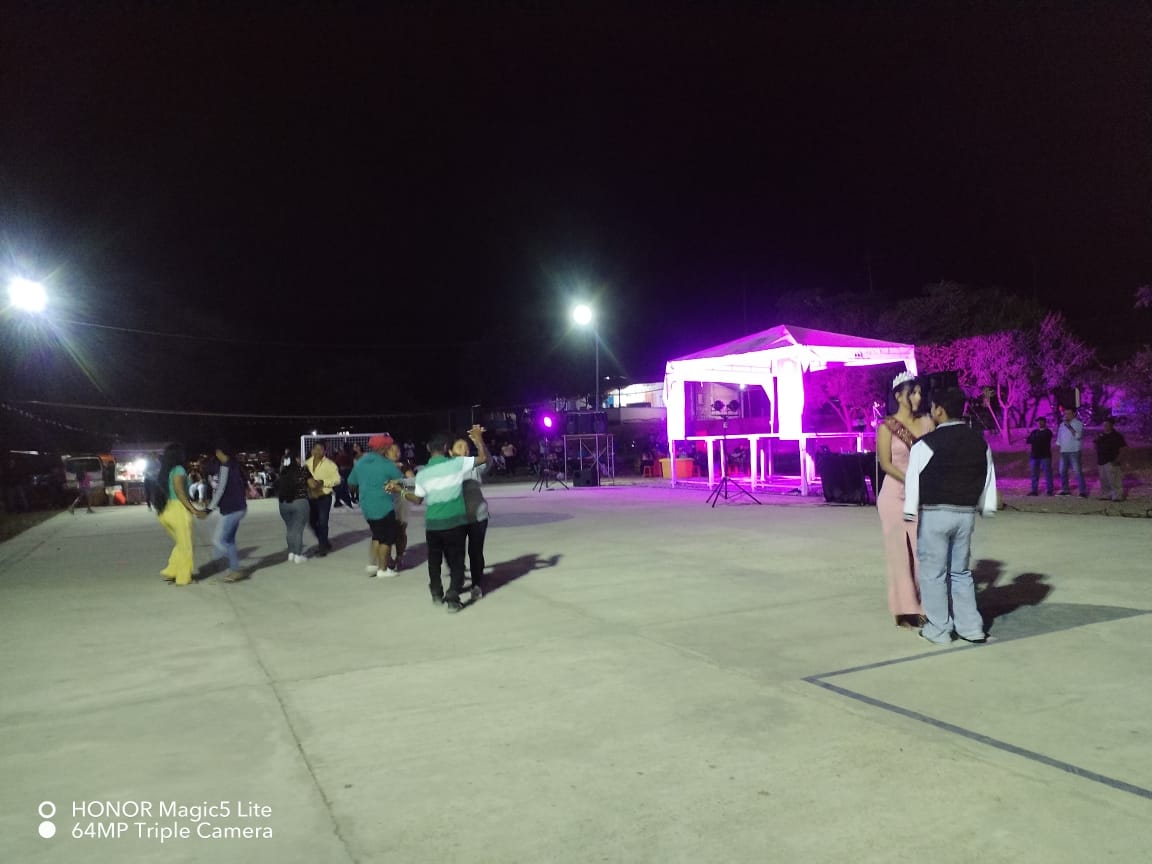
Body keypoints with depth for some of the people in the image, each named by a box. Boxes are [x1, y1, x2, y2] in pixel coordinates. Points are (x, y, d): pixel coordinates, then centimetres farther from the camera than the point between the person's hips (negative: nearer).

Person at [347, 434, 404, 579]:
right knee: (387, 538, 5)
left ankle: (372, 564, 17)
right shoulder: (387, 464, -13)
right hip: (384, 507, -7)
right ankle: (383, 569, 8)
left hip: (366, 507, 7)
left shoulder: (359, 462, 5)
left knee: (377, 536, 22)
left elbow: (351, 483, 14)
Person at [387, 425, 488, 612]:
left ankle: (436, 593, 32)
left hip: (432, 523, 3)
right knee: (456, 561, 6)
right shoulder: (456, 464, -7)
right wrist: (478, 438, 6)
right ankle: (452, 598, -4)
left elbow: (418, 499, 10)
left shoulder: (422, 473, 2)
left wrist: (400, 491, 24)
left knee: (434, 560, 20)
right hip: (455, 522, -3)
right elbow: (484, 458, -6)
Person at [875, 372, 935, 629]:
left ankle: (925, 606, 9)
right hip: (895, 496, -4)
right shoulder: (887, 426, -5)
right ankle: (905, 611, 8)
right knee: (901, 553, 1)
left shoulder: (927, 422, 7)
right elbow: (885, 464, -9)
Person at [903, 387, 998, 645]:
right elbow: (988, 479, 12)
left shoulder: (926, 444, -13)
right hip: (966, 513, 6)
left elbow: (913, 480, -12)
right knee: (960, 571, 18)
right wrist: (985, 508, 19)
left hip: (934, 514, -6)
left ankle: (938, 629, 13)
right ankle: (971, 627, 19)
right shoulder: (979, 442, 6)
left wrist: (910, 513, -7)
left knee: (933, 572, 6)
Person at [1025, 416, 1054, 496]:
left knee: (1047, 473, -6)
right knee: (1034, 474, 4)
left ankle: (1050, 490, -3)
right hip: (1035, 456, 5)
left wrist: (1034, 440, 0)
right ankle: (1034, 490, 7)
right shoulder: (1034, 432, 17)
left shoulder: (1048, 432, 2)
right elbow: (1028, 441, 5)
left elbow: (1043, 440, -12)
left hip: (1045, 456, -5)